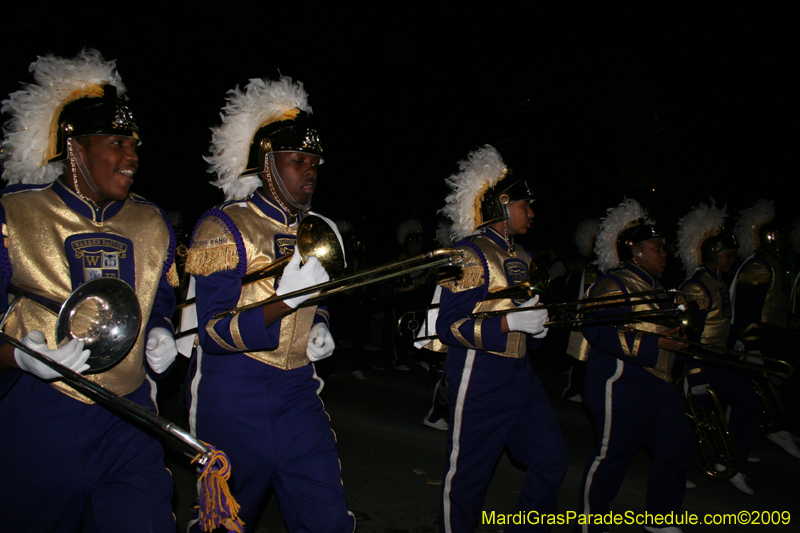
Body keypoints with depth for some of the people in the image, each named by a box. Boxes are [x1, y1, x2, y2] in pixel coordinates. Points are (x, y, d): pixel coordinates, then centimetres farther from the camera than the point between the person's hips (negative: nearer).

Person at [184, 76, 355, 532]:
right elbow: (210, 331, -16)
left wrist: (320, 329, 2)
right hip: (234, 404, -5)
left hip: (300, 396, 5)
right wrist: (284, 301, -29)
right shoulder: (223, 228, -10)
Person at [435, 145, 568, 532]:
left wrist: (535, 327, 6)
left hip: (519, 373, 8)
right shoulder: (470, 253, -12)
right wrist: (508, 323, -24)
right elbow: (449, 326, -16)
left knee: (552, 460, 10)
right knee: (468, 473, 4)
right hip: (480, 377, -8)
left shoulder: (520, 256, 14)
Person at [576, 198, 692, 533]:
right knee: (612, 456, -1)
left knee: (677, 449, 14)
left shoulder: (654, 286, 18)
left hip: (658, 384, 10)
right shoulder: (613, 285, -13)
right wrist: (655, 343, -25)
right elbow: (598, 330, -25)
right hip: (622, 385, -10)